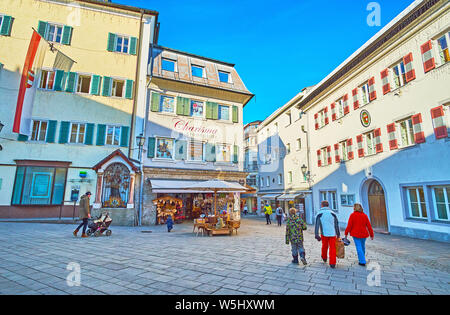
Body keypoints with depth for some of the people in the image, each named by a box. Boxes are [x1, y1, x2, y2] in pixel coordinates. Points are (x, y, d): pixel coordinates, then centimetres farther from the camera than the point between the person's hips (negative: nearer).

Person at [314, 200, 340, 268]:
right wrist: (338, 234, 12)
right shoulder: (332, 213, 3)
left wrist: (316, 235, -11)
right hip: (332, 234, 0)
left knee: (324, 246, 19)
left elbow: (317, 225, -11)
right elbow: (336, 225, 5)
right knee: (332, 248, 5)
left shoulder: (319, 214, -3)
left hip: (324, 234, 0)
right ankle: (332, 263, 3)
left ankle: (324, 258, 40)